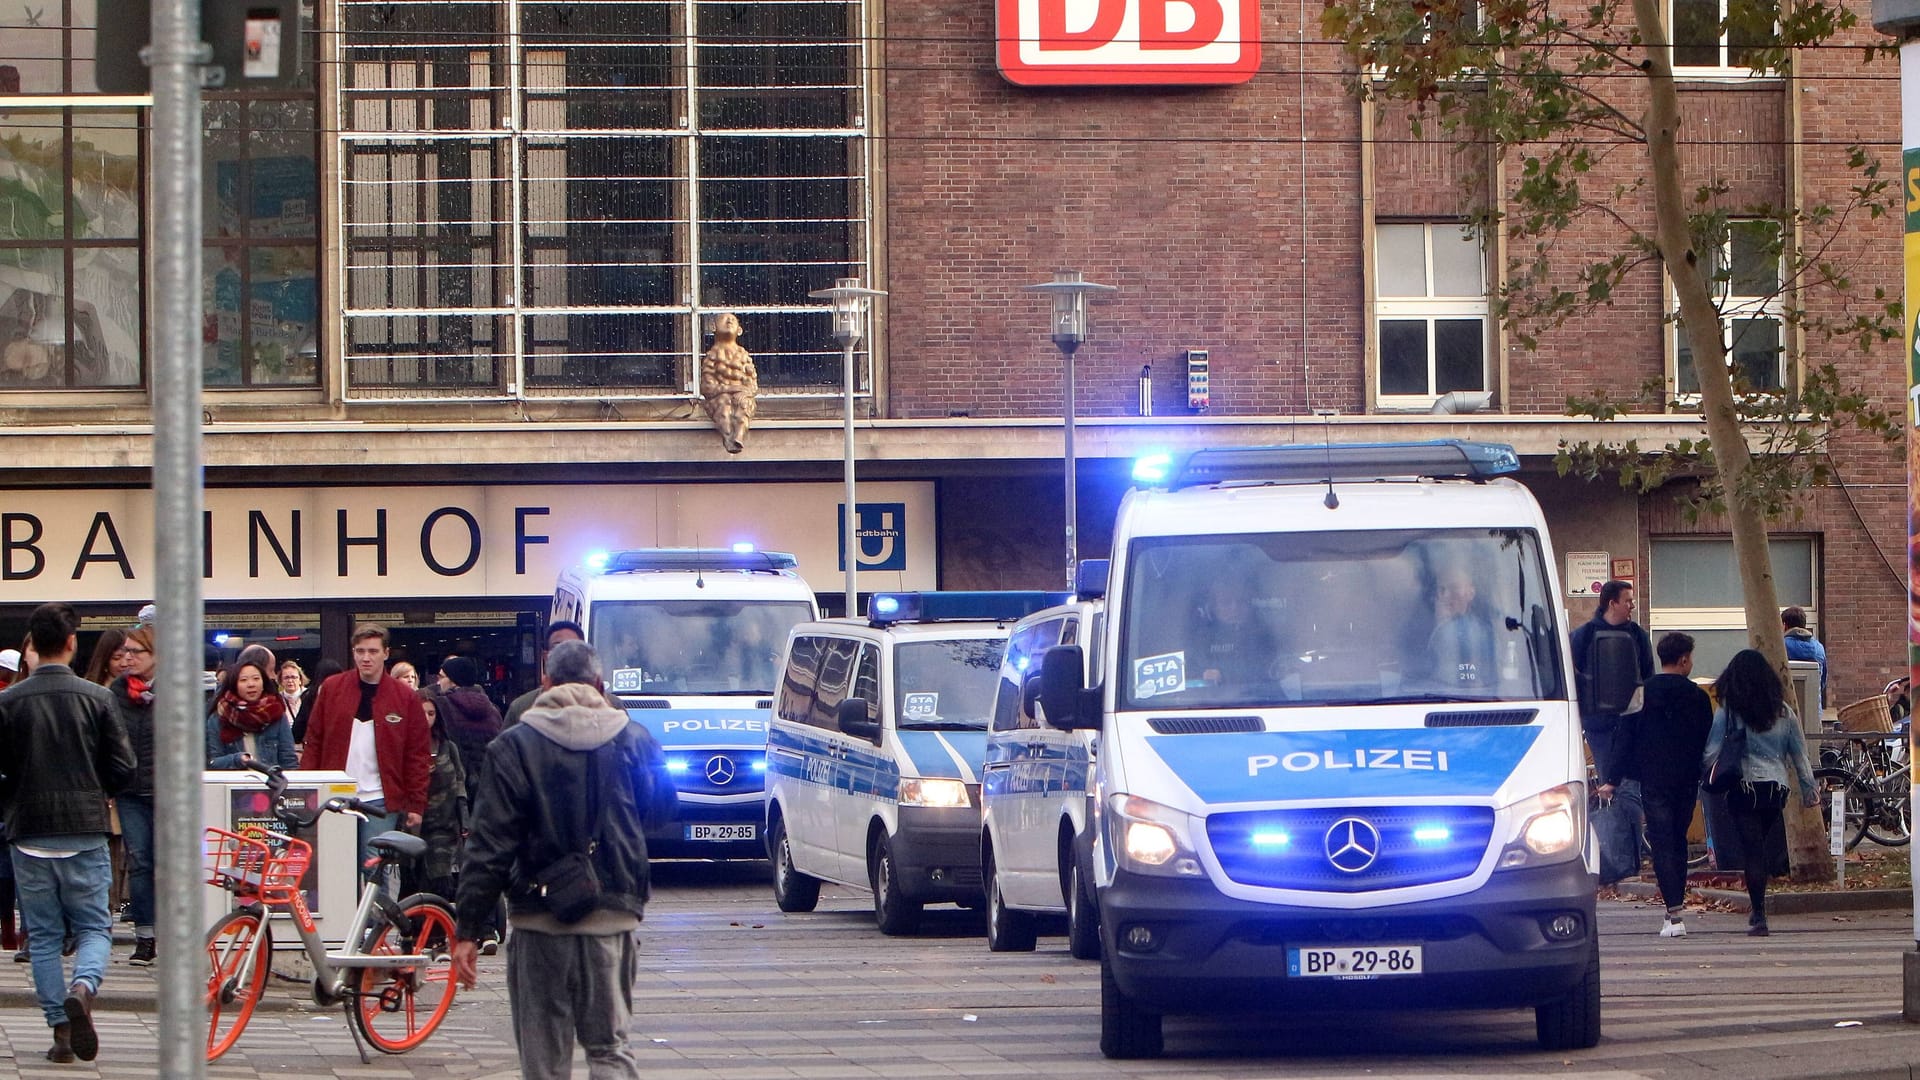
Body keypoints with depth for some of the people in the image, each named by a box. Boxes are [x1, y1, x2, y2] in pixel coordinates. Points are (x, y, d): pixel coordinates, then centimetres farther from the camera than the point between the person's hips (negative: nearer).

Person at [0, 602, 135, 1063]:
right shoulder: (96, 698, -4)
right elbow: (123, 767, -3)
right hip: (86, 832, -1)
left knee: (43, 935, 9)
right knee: (94, 926, 7)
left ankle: (61, 1029, 4)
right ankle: (83, 987, -22)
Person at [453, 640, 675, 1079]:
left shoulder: (514, 746, -5)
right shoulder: (634, 741, 1)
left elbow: (489, 843, -8)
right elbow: (660, 809, 18)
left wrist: (467, 929, -6)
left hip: (539, 916, -2)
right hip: (613, 917, 2)